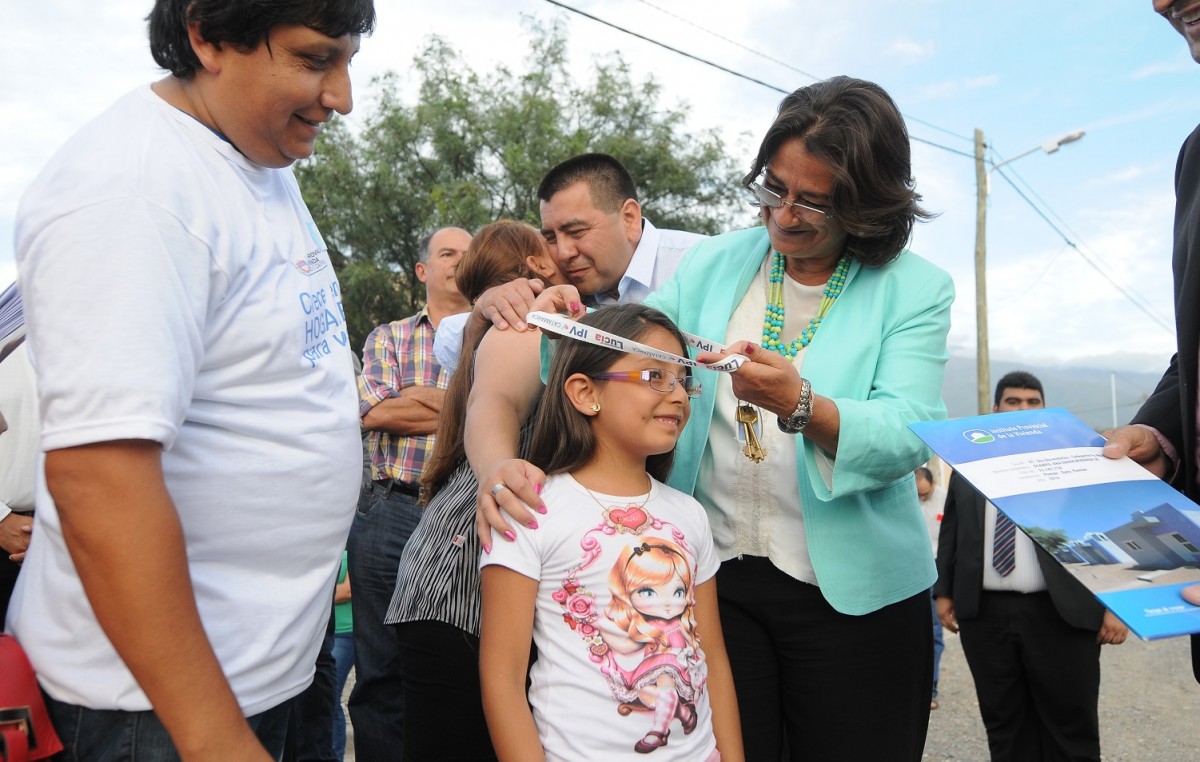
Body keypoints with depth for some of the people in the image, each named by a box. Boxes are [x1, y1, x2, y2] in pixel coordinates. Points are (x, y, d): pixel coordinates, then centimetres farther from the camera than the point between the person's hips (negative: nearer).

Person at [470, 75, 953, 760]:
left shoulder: (916, 290, -4)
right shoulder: (715, 265, 5)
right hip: (717, 576, 2)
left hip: (854, 593, -2)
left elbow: (906, 438, -16)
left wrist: (799, 406, -34)